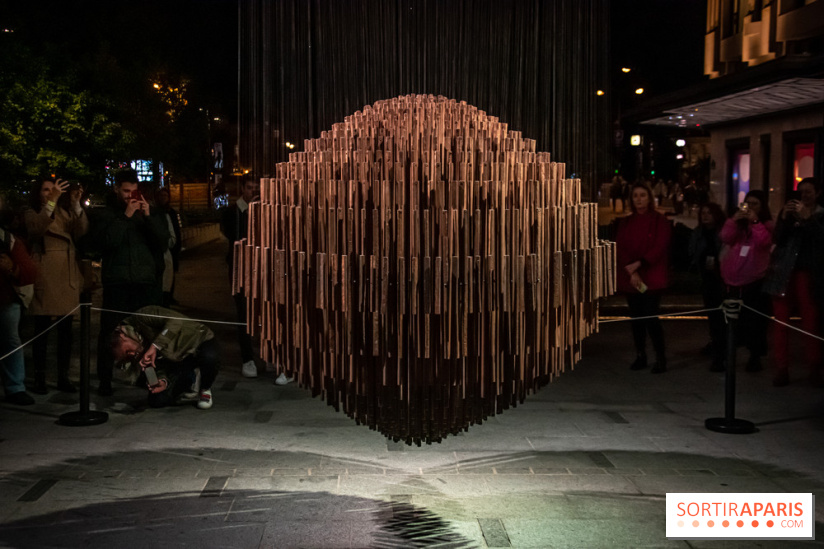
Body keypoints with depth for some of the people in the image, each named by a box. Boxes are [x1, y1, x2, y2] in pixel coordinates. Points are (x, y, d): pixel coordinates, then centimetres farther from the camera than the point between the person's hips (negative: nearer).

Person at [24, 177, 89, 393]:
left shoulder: (65, 213, 15)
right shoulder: (31, 214, 4)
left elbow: (81, 230, -4)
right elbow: (37, 228, -20)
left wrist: (76, 204, -17)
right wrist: (52, 202, -29)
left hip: (67, 277, 4)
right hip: (44, 277, -4)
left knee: (66, 330, 6)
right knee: (42, 330, -2)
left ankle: (63, 378, 12)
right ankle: (39, 379, 4)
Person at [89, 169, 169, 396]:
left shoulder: (150, 213, 13)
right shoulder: (105, 215, 5)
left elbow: (163, 242, 3)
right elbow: (105, 242, -12)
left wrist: (148, 217, -8)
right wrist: (125, 217, -14)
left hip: (147, 283, 2)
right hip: (117, 283, -2)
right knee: (110, 333, 1)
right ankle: (104, 381, 10)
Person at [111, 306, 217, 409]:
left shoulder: (141, 318, -28)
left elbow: (177, 321, -41)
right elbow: (158, 367, -7)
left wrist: (154, 347, -44)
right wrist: (163, 381, -29)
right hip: (178, 360, 6)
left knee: (208, 357, -42)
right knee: (156, 401, -9)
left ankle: (205, 390, -8)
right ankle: (191, 381, 18)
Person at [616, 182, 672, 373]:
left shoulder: (659, 221, 1)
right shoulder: (625, 223, 11)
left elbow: (659, 248, -8)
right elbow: (621, 248, 2)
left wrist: (638, 264, -15)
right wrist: (631, 272, -11)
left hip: (652, 277, -4)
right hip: (630, 278, 4)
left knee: (651, 318, -10)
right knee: (636, 318, 7)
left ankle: (661, 359, -2)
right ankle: (640, 356, 16)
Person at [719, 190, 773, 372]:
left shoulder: (766, 224, 5)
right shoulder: (737, 221, 13)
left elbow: (765, 242, -14)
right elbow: (725, 238, -3)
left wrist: (755, 222, -17)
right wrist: (734, 220, -13)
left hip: (754, 280, -3)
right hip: (733, 279, 3)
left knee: (755, 320, -2)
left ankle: (755, 356, 8)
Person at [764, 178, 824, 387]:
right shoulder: (788, 211, 13)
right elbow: (778, 239, 3)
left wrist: (807, 218, -16)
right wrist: (784, 218, -11)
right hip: (783, 272, 2)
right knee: (781, 322, -1)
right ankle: (782, 370, 3)